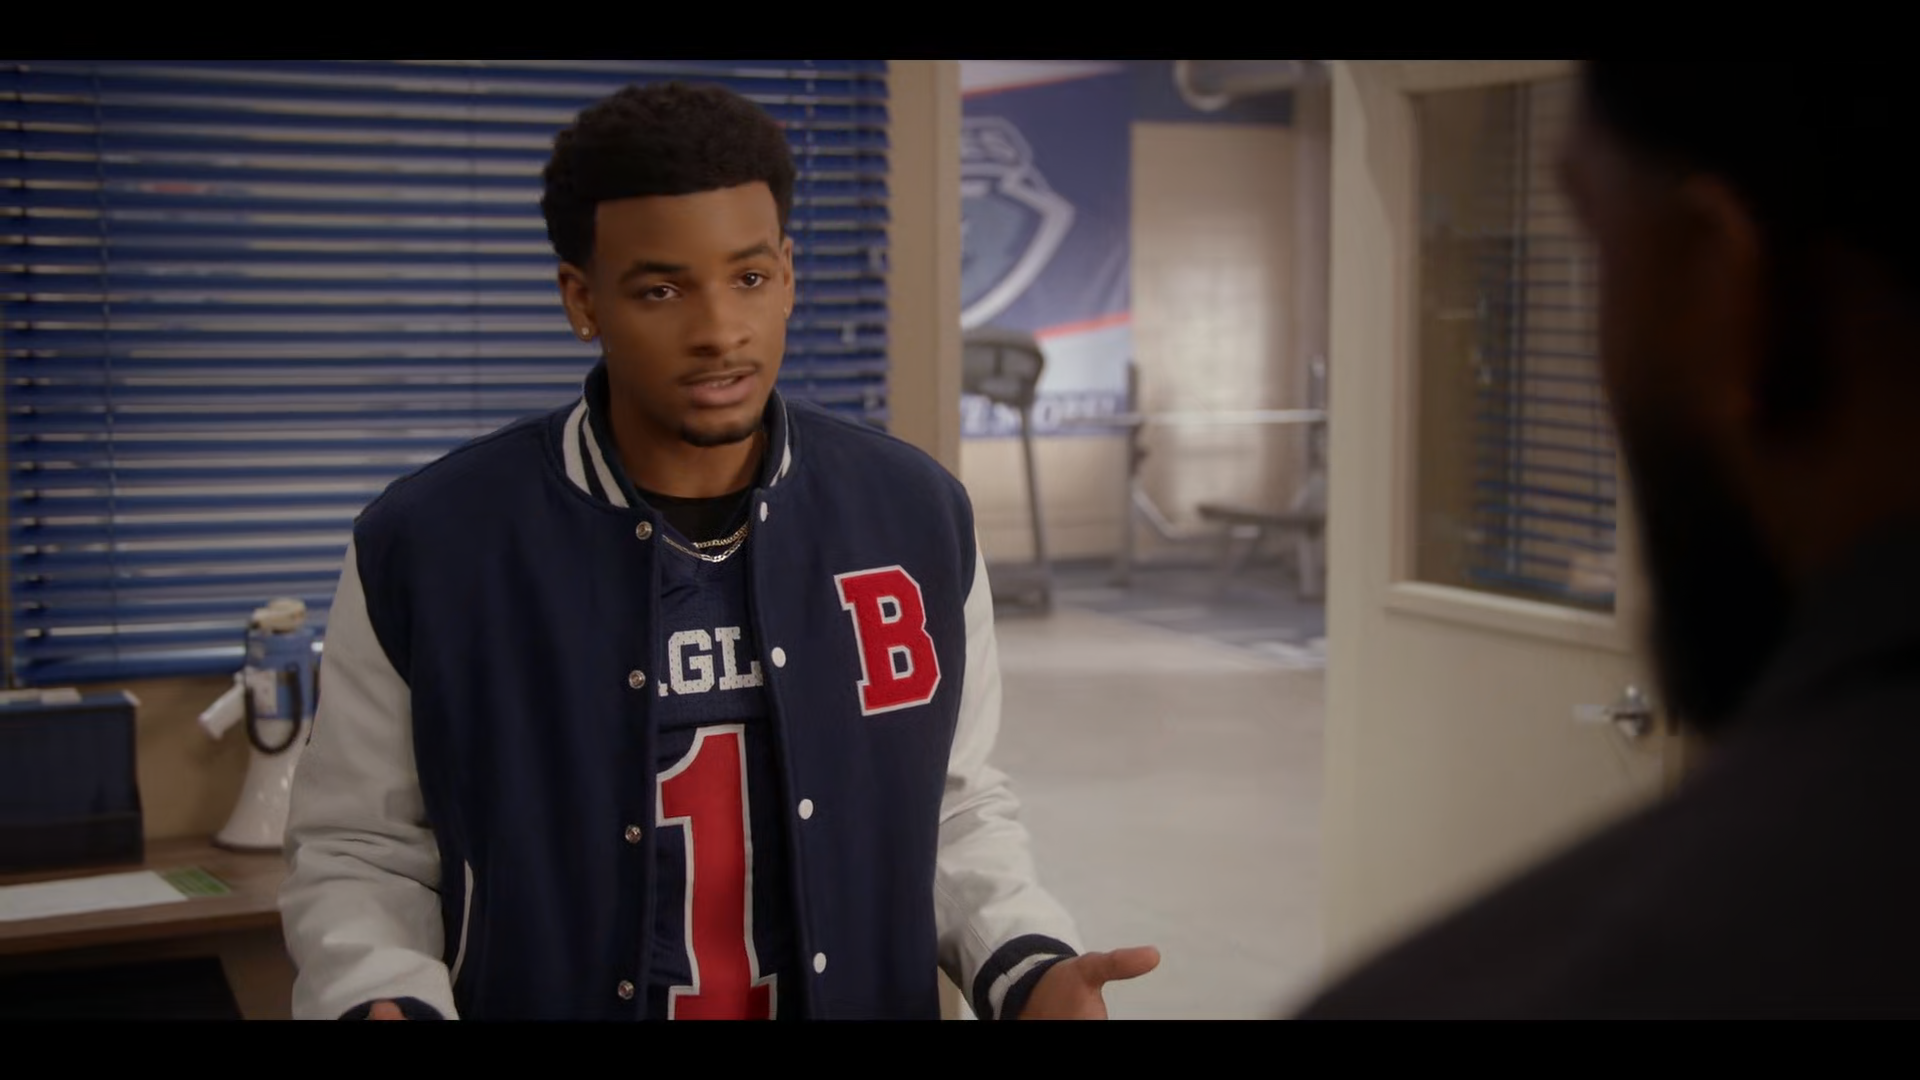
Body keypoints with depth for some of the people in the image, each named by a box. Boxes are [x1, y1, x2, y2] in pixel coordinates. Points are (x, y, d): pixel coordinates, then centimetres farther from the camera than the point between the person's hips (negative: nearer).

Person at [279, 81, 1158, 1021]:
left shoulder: (920, 517, -6)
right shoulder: (423, 546, -14)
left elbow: (954, 805, 4)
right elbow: (362, 851, -4)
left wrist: (1029, 969, -11)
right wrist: (384, 1002, -22)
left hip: (868, 995, 2)